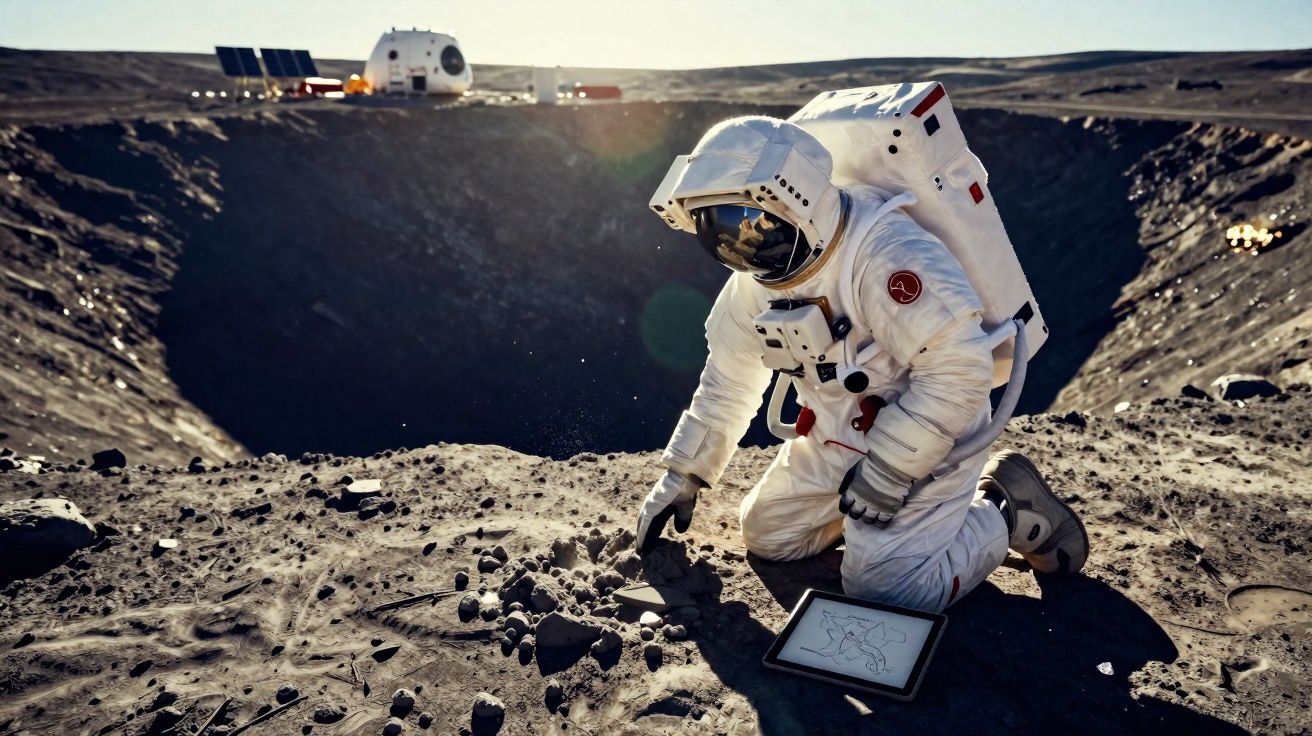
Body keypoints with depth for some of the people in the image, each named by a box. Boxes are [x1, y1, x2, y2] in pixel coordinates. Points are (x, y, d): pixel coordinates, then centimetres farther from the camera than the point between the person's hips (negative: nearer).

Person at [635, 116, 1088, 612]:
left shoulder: (881, 252, -31)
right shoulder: (757, 279, -3)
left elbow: (959, 368, -33)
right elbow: (729, 381, 9)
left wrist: (884, 470, -28)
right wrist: (684, 473, 11)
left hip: (925, 437, -8)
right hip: (834, 438, 8)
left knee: (886, 595, -14)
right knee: (767, 535, 13)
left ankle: (1006, 508, 8)